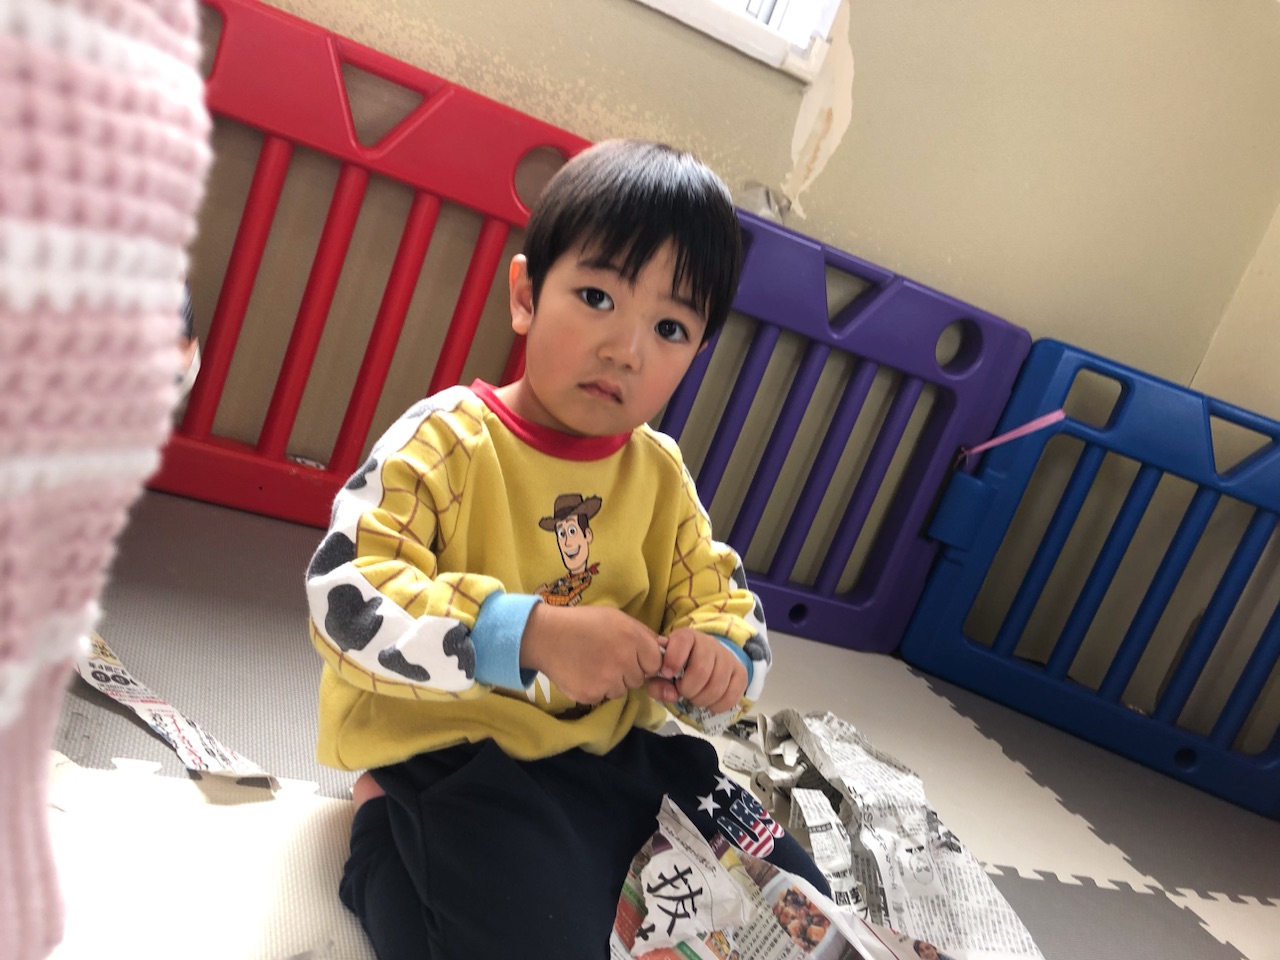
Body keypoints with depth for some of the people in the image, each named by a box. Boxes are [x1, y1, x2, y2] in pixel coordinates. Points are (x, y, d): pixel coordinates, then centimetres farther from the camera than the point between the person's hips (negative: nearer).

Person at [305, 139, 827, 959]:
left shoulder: (662, 474, 5)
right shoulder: (448, 439, -12)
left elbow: (725, 600, 11)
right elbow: (345, 597, -21)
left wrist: (718, 658, -14)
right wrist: (530, 634, -32)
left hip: (615, 751, 6)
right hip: (449, 753, -6)